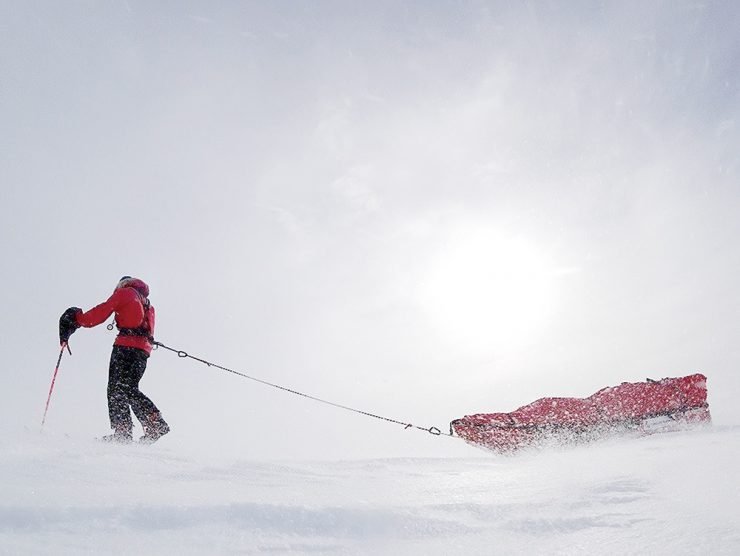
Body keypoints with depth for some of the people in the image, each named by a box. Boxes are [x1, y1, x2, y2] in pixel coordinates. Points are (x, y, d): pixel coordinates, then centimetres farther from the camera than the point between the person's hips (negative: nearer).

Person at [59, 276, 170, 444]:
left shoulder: (124, 292, 7)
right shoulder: (147, 304, 27)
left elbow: (102, 312, -1)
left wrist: (79, 319, 10)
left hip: (126, 345, -7)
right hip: (144, 348, 7)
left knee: (116, 388, -4)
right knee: (129, 389, 12)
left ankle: (123, 430, -14)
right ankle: (156, 422, -2)